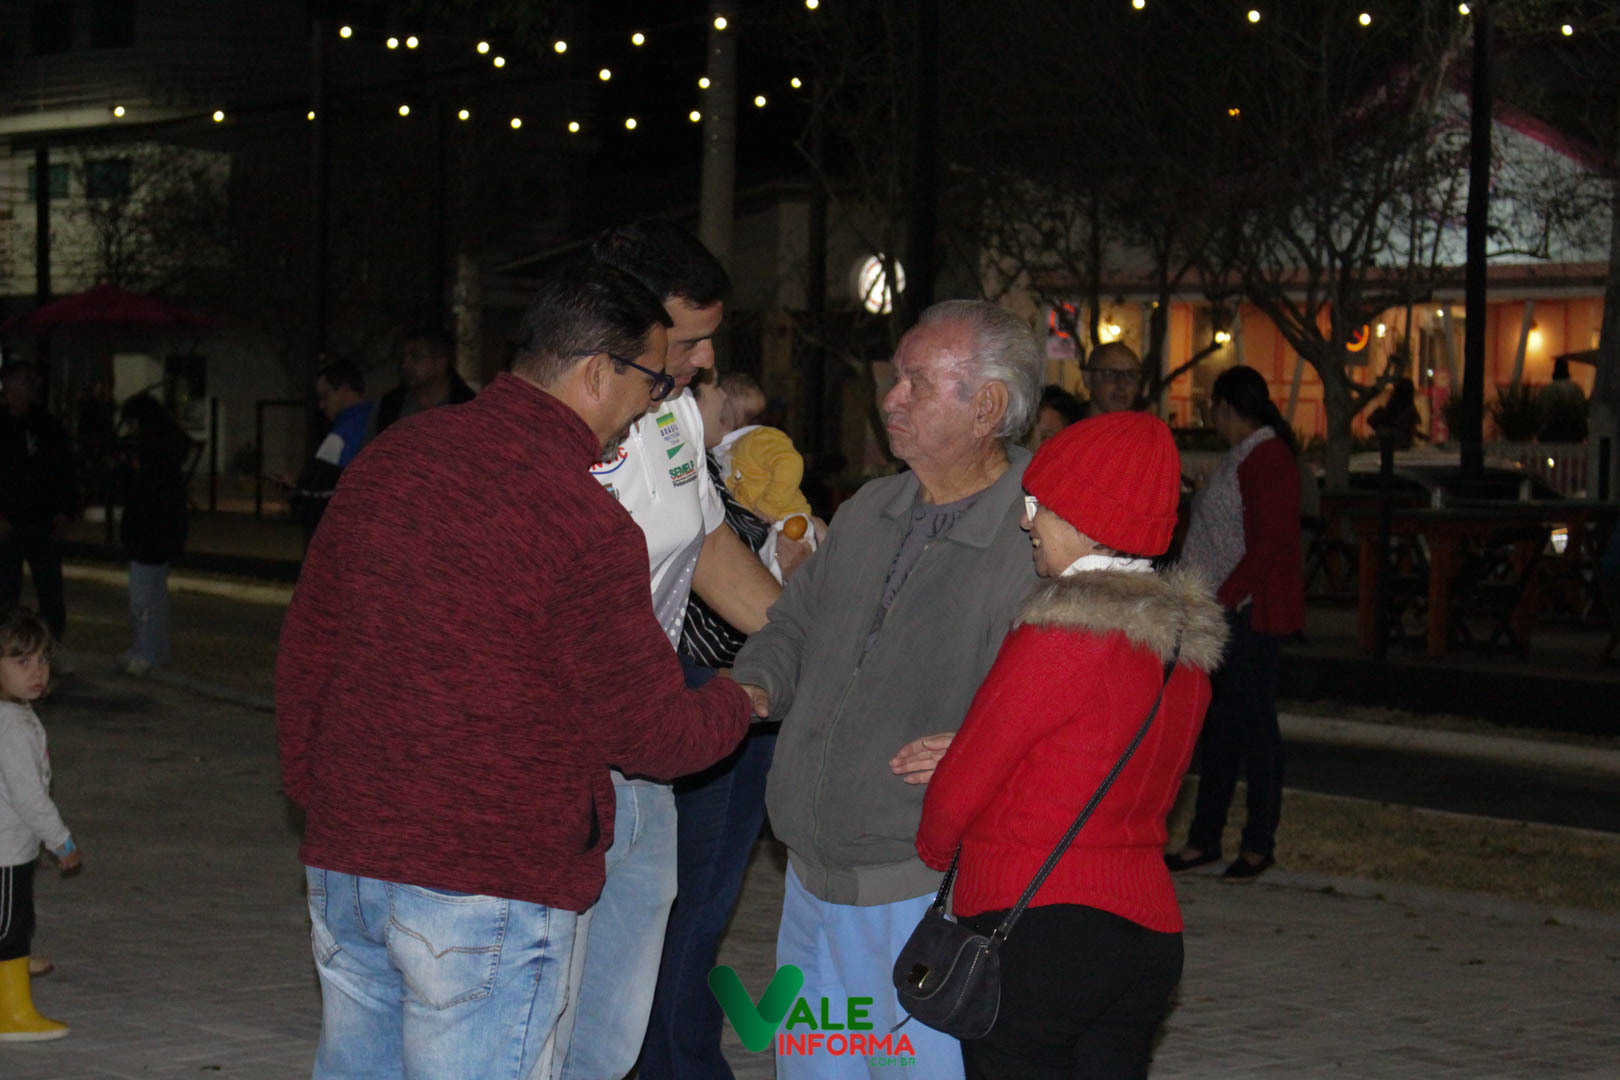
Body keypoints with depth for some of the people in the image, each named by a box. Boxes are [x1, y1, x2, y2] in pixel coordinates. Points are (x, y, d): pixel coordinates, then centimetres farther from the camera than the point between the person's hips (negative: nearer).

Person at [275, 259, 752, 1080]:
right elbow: (651, 735, -9)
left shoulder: (389, 458, 6)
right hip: (490, 887, -7)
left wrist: (315, 794, 25)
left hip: (343, 864, 7)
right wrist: (737, 703, 12)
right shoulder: (585, 524, -16)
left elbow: (305, 646, 15)